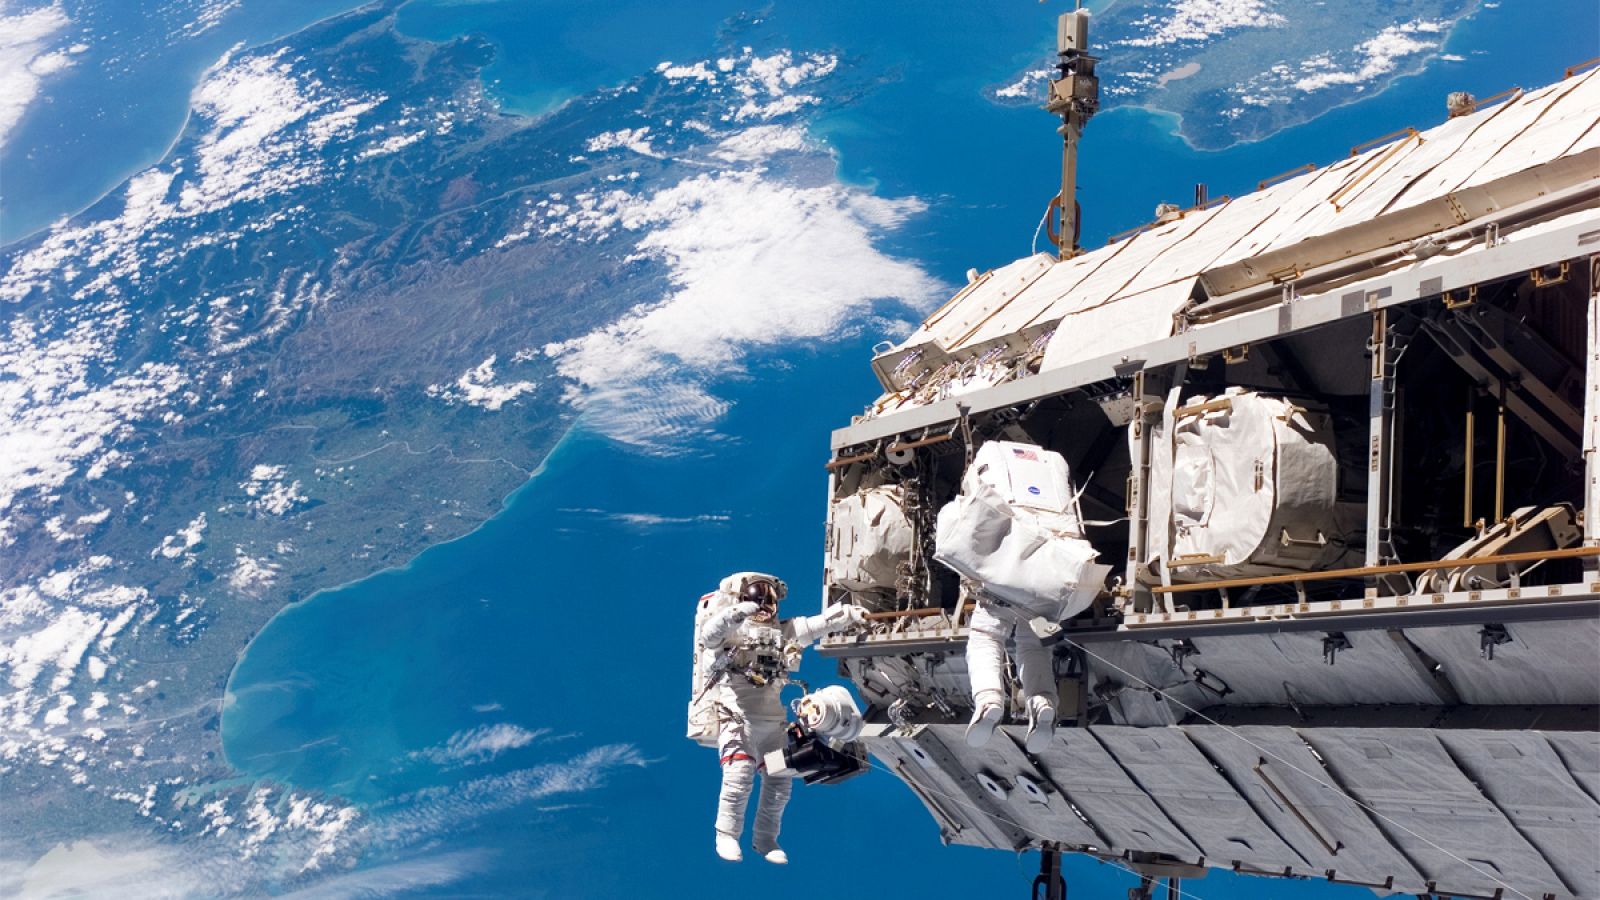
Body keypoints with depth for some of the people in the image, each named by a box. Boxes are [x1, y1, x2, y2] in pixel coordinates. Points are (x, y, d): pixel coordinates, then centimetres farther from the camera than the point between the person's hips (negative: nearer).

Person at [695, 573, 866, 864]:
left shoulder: (784, 630, 14)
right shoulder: (734, 627, -2)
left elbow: (818, 624, 6)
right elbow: (706, 636, -19)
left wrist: (850, 613, -8)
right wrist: (734, 613, -34)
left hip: (773, 719, 6)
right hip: (737, 716, -6)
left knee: (779, 782, 7)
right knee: (739, 774, -18)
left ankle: (765, 838, 21)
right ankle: (727, 835, -3)